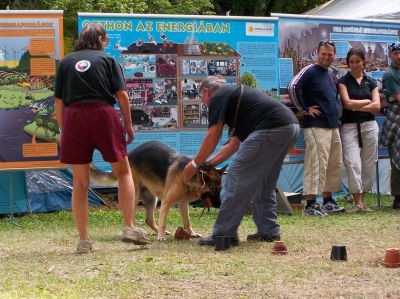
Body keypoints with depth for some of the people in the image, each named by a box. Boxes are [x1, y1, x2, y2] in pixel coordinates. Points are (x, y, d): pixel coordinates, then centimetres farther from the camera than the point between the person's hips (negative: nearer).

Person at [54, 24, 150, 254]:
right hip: (104, 114, -2)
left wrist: (63, 128, 15)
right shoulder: (107, 60, 9)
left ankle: (84, 240, 4)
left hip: (74, 117, 2)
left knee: (80, 182, 8)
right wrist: (128, 124, 8)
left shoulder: (66, 62, 14)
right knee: (123, 172, 13)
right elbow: (121, 94, 1)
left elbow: (59, 100, 9)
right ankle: (129, 228, 2)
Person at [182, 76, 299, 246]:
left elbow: (213, 137, 1)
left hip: (271, 129, -10)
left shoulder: (218, 97, 7)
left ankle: (224, 234, -2)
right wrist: (207, 164, 35)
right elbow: (234, 144, 33)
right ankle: (268, 232, 23)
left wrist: (195, 164, 12)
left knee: (237, 178, -4)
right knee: (264, 183, 22)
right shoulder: (235, 93, 33)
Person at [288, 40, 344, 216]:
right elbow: (293, 87, -21)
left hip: (333, 127, 9)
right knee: (316, 165, -12)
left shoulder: (331, 76, 19)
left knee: (335, 165, 12)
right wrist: (305, 109, -16)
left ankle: (328, 201, 21)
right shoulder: (310, 71, -7)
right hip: (316, 127, -9)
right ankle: (310, 205, -12)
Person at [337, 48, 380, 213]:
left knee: (369, 164, 1)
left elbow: (377, 106, 1)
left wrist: (356, 106, -8)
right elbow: (348, 103, -9)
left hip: (369, 125, 3)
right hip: (349, 126, -3)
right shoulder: (343, 81, 5)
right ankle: (358, 203, -16)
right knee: (352, 163, -15)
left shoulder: (371, 82, 12)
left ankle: (362, 200, 8)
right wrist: (367, 101, 0)